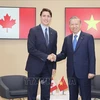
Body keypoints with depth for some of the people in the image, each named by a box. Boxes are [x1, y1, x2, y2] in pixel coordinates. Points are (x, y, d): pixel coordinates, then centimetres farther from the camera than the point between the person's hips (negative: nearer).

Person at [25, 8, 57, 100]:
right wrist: (46, 56, -18)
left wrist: (54, 66, 8)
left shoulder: (54, 33, 9)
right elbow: (31, 49, -14)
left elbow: (54, 50, 12)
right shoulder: (33, 30, -5)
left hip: (48, 67, 4)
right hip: (35, 66, -4)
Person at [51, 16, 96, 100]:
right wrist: (56, 57, -11)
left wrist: (91, 71, -12)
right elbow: (64, 54, 11)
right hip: (71, 72, 4)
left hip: (84, 72, -4)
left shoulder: (88, 37, -2)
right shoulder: (67, 39, 11)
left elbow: (92, 55, -6)